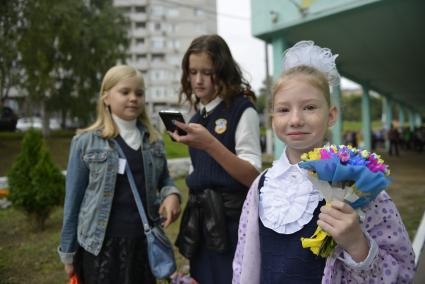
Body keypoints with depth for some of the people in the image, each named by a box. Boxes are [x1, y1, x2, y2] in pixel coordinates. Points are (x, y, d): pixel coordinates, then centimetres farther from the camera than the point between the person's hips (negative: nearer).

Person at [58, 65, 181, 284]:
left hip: (144, 241, 4)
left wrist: (172, 194, -7)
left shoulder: (153, 141, 4)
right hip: (102, 245, -3)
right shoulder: (86, 142, -6)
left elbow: (164, 179, 17)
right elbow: (74, 199, -1)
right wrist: (68, 252, 2)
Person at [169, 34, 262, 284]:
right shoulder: (198, 116, 10)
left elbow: (253, 177, -18)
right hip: (201, 221, 7)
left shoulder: (242, 110, -10)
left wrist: (210, 144, -29)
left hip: (231, 222, -6)